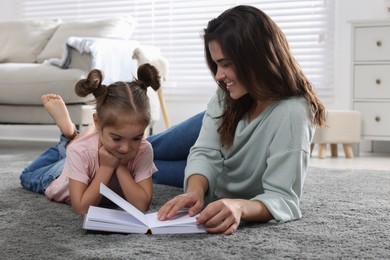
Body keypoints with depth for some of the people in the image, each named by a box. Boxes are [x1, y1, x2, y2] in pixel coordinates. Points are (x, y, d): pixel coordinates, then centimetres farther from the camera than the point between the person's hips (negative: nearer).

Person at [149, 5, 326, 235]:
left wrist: (239, 207, -65)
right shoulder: (230, 93, -24)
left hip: (242, 198, -3)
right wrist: (195, 191, -49)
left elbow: (283, 199, -44)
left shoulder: (291, 114, -43)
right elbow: (206, 153, -27)